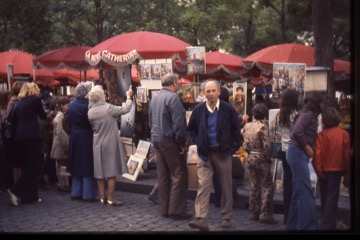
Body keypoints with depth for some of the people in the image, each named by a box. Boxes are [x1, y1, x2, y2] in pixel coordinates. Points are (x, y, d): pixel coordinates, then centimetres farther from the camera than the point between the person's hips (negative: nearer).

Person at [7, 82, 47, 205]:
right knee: (34, 165, -3)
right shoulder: (36, 99, 1)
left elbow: (13, 120, 14)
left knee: (26, 166, 10)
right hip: (32, 135, -6)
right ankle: (16, 190, -15)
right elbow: (43, 116, 10)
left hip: (19, 136, 7)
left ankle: (30, 196, 12)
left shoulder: (18, 103, 15)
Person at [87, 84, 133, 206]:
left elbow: (93, 128, 10)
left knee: (100, 171, 9)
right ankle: (110, 198, 3)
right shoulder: (108, 108, -17)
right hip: (110, 143, -5)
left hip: (97, 144, 5)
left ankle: (102, 197, 16)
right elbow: (126, 109, -9)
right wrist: (129, 97, 5)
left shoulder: (90, 112, -2)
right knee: (111, 171, 1)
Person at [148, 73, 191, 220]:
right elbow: (178, 123, -20)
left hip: (156, 140, 8)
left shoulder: (154, 98, 11)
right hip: (170, 141, -8)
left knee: (163, 175, 12)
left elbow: (151, 121, 18)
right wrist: (182, 143, -13)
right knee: (179, 175, -2)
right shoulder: (172, 97, -15)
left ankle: (164, 209, 16)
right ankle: (176, 210, -1)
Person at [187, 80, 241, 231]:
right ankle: (200, 219, -10)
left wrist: (233, 147, -2)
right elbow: (191, 129, 15)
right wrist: (198, 142, 4)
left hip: (223, 153, 0)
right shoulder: (198, 109, -1)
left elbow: (236, 130, 3)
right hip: (205, 153, 1)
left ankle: (226, 217, 21)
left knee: (226, 187, 8)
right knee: (203, 186, -7)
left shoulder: (228, 109, -7)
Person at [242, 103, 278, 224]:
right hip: (261, 159, -7)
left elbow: (244, 145, 6)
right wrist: (268, 158, -5)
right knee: (267, 187, 1)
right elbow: (266, 145, -18)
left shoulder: (246, 126, 4)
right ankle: (265, 214, -1)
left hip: (250, 158, 7)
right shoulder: (263, 127, -16)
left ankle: (253, 213, 19)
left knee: (254, 186, 14)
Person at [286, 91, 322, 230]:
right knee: (306, 191, -8)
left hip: (299, 153, 10)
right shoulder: (308, 114, -12)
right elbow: (297, 132, -25)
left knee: (299, 191, 13)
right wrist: (307, 147, -16)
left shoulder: (309, 114, 16)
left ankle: (293, 224, 20)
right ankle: (307, 226, -5)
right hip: (298, 152, -10)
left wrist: (309, 149, 2)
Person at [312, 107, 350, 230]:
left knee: (325, 198, 16)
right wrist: (347, 175, 4)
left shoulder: (321, 135, -7)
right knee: (332, 197, 1)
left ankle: (328, 223, 30)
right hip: (336, 169, -1)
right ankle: (327, 225, -7)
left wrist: (318, 170, -5)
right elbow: (347, 155, -3)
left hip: (323, 170, 1)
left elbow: (317, 154, -13)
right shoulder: (344, 134, -6)